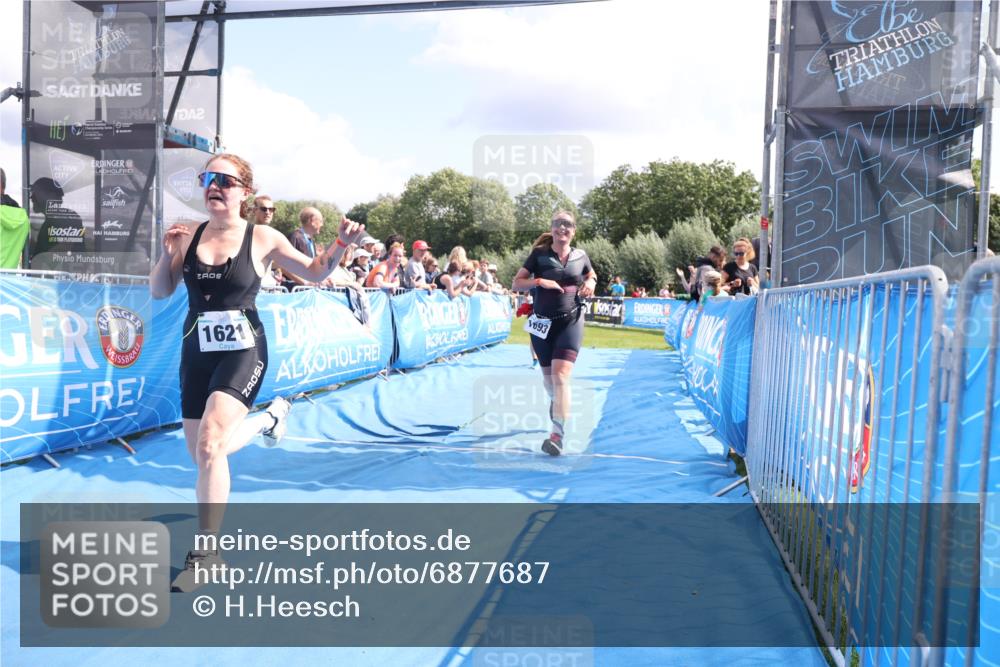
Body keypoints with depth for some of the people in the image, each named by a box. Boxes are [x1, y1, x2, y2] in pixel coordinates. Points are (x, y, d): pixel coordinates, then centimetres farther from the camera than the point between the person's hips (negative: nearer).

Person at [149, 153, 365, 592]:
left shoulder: (262, 238, -5)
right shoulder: (188, 237, 3)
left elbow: (314, 272, 6)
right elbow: (159, 292, 9)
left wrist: (342, 244, -13)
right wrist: (167, 255, -9)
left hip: (243, 351, -5)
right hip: (196, 351, 5)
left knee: (208, 446, -21)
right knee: (199, 454, 12)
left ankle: (205, 554, -8)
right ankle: (267, 418, 40)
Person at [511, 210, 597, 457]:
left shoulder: (580, 256, 3)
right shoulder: (539, 254, -3)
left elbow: (591, 276, 23)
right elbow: (516, 284, -3)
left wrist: (590, 284, 0)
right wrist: (539, 281, -20)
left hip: (570, 321, -1)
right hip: (542, 323, 1)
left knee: (561, 375, -16)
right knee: (548, 376, 14)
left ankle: (557, 434, -19)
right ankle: (555, 404, 48)